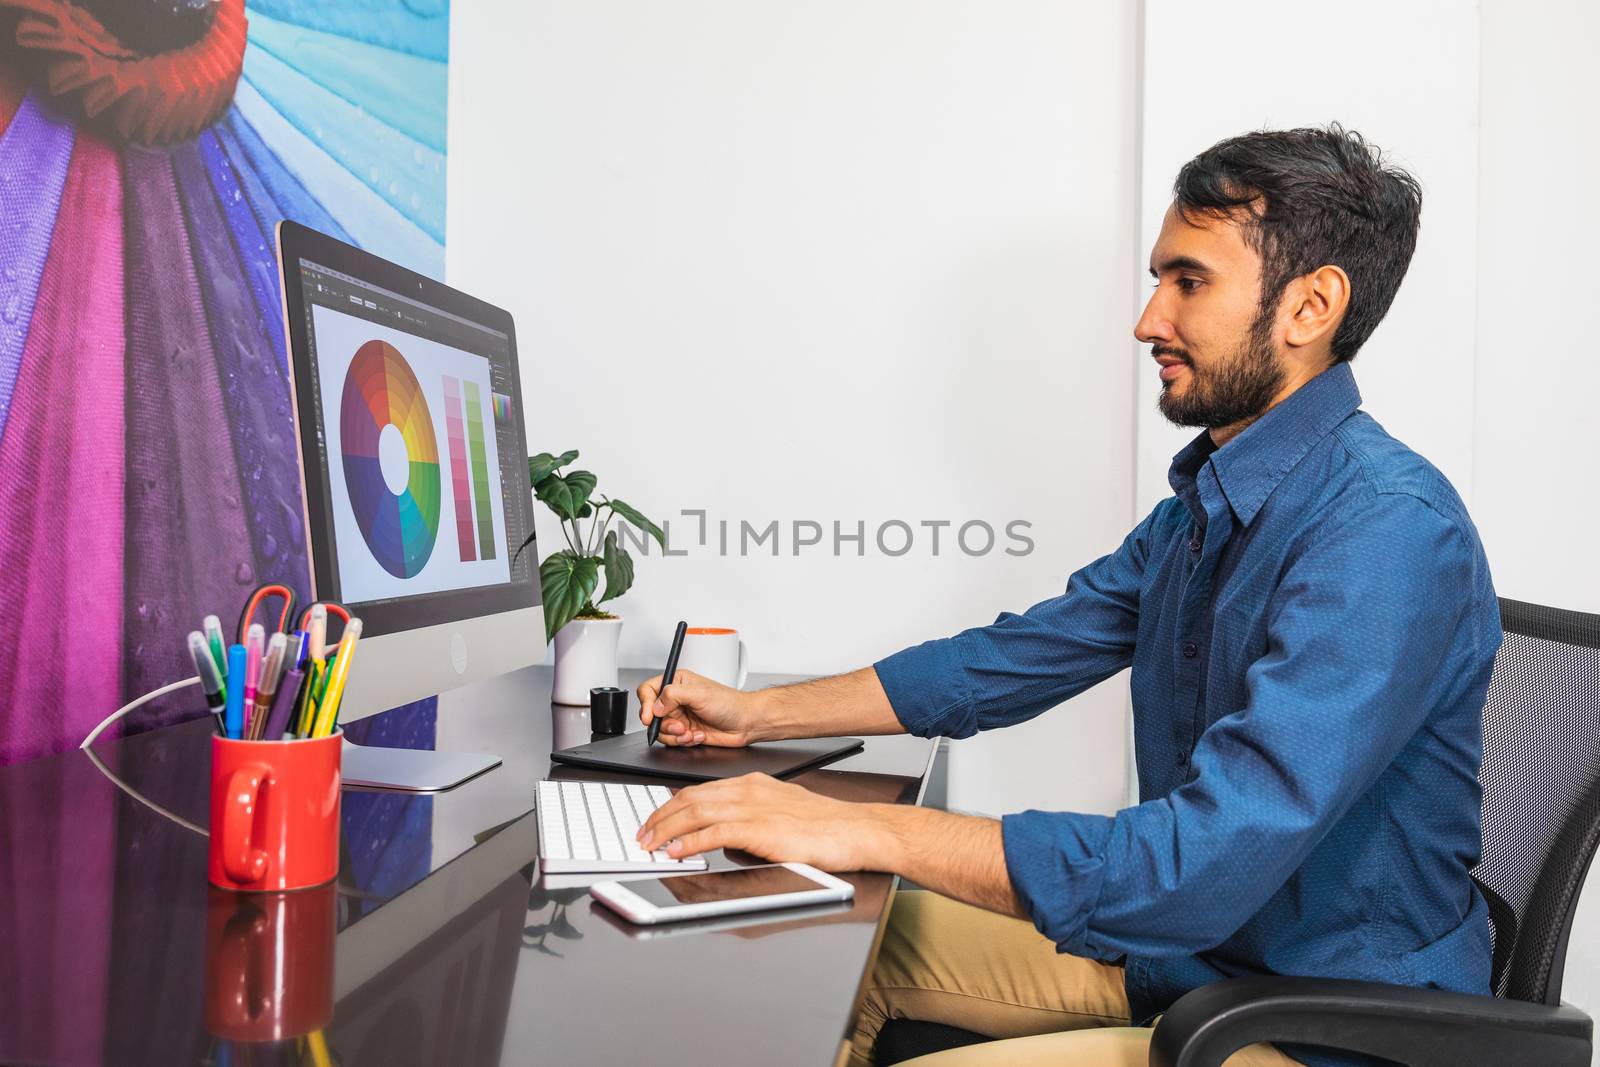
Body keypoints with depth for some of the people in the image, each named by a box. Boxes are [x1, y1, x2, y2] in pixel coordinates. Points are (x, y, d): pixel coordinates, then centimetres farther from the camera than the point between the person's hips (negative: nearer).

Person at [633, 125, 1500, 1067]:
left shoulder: (1391, 531, -27)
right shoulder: (1205, 504, 6)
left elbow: (1204, 864, -34)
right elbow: (1016, 657, 12)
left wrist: (865, 830, -33)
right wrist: (757, 714, 10)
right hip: (1178, 951, 9)